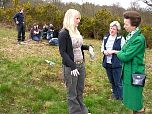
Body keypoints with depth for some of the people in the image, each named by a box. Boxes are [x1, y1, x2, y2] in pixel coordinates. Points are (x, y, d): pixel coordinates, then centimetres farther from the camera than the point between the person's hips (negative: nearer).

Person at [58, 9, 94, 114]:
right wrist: (72, 66, -22)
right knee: (72, 93, 6)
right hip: (70, 67, -7)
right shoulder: (64, 33, -14)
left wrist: (88, 47, 1)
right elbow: (62, 52, -16)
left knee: (80, 90, 18)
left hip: (81, 65, 7)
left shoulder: (76, 31, 7)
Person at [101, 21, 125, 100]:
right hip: (107, 63, 6)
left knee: (118, 82, -2)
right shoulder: (105, 38, 10)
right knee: (111, 81, 18)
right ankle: (115, 93, 36)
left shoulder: (121, 39, -8)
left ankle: (121, 97, 12)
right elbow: (102, 48, 18)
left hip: (117, 64, -6)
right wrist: (104, 51, -4)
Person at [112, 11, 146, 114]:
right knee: (132, 101, 20)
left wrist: (117, 53, -3)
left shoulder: (139, 39, -21)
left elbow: (125, 56, -21)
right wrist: (118, 52, -4)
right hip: (128, 73, 9)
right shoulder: (131, 36, 8)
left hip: (134, 74, -9)